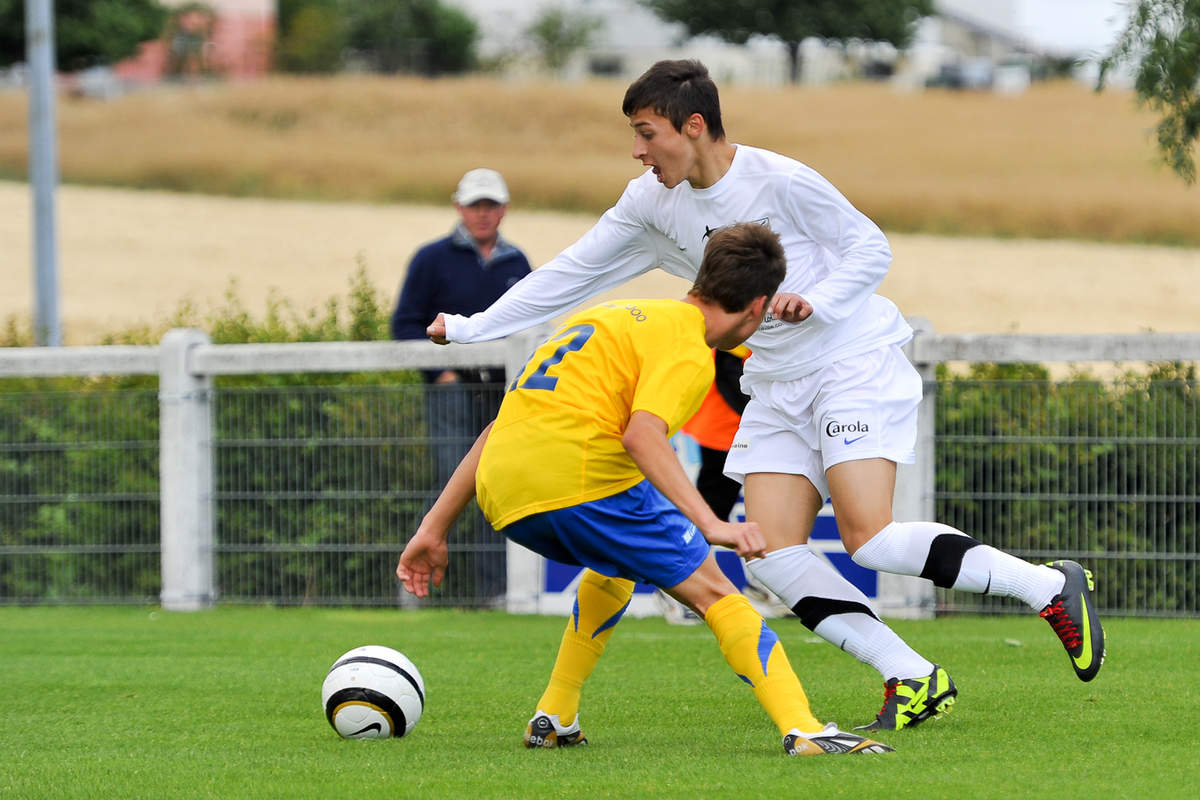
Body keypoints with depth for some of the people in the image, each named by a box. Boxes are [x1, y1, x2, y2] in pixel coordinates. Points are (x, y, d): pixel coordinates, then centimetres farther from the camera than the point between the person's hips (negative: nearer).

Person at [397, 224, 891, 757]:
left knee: (618, 564, 34)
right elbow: (642, 436, -17)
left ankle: (555, 720, 27)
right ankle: (803, 730, -15)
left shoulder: (615, 315, 30)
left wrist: (435, 527, 28)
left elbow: (506, 425, 28)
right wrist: (712, 526, -21)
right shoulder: (686, 346, 4)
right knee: (711, 589, 0)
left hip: (500, 494, 8)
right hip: (579, 476, -8)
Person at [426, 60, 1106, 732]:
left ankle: (1054, 588, -9)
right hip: (778, 388, 7)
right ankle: (913, 681, -7)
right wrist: (471, 327, 9)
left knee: (869, 538, -22)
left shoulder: (778, 180, -16)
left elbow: (871, 248, -7)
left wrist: (817, 302, -23)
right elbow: (572, 273, 10)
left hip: (857, 361, -7)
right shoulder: (652, 203, 3)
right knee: (774, 555, -10)